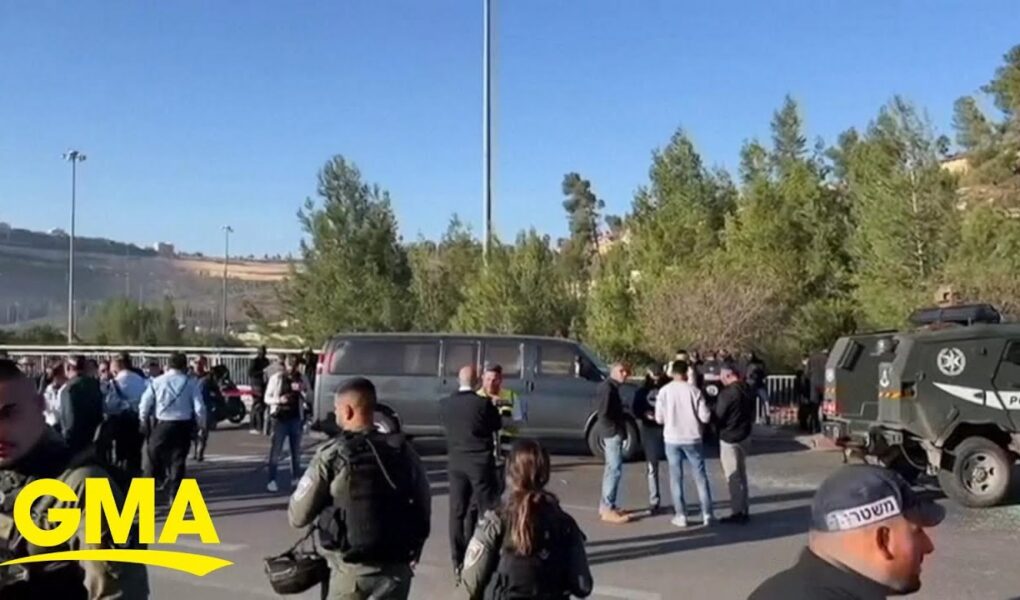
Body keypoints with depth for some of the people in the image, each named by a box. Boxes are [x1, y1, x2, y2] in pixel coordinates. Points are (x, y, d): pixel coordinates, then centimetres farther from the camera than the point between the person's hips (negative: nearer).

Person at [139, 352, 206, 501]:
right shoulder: (190, 383, -4)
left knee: (154, 458, 13)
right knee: (178, 460, 7)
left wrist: (143, 421, 15)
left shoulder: (158, 381, -1)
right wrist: (201, 424, 8)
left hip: (162, 424, 1)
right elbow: (199, 407, -7)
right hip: (183, 425, -1)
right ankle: (174, 494, 6)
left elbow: (145, 404, 1)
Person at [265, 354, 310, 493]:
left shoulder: (302, 378, 2)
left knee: (296, 451, 12)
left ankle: (295, 479, 23)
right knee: (275, 451, -4)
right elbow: (267, 398, -1)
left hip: (296, 418, 3)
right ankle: (272, 481, -2)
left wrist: (301, 390, -16)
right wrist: (279, 400, -19)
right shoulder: (276, 378, -5)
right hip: (280, 418, -3)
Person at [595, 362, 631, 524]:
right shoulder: (607, 388, -16)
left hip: (613, 432, 11)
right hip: (613, 433, -11)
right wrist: (618, 430, -18)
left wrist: (620, 429, 9)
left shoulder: (612, 387, 16)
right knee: (615, 469, -11)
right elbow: (603, 414, -22)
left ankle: (605, 505, 23)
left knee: (611, 469, 16)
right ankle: (608, 509, -10)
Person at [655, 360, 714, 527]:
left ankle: (681, 515, 7)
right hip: (692, 438, 0)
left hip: (672, 439, 0)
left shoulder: (664, 391, -7)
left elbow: (659, 418, -5)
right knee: (700, 476, 10)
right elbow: (705, 416, -7)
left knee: (676, 478, 8)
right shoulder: (694, 391, -8)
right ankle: (707, 514, 11)